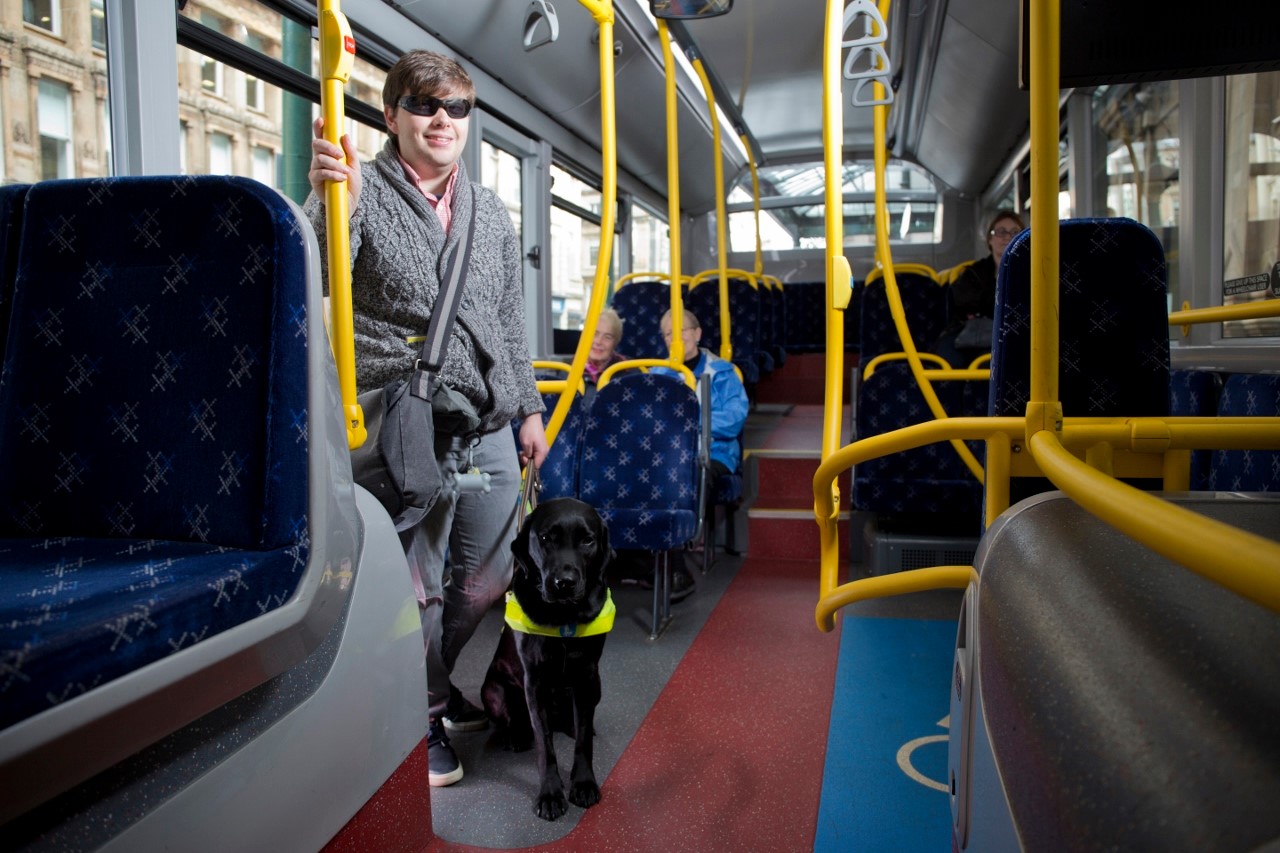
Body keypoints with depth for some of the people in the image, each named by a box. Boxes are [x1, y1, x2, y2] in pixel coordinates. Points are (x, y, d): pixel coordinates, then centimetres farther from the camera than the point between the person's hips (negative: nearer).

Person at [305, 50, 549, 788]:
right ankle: (422, 717, 26)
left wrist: (529, 408, 16)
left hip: (491, 430, 6)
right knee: (416, 588, 4)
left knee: (488, 581, 14)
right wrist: (332, 201, -32)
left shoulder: (491, 213, 15)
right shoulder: (362, 193, -2)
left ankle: (443, 687, 38)